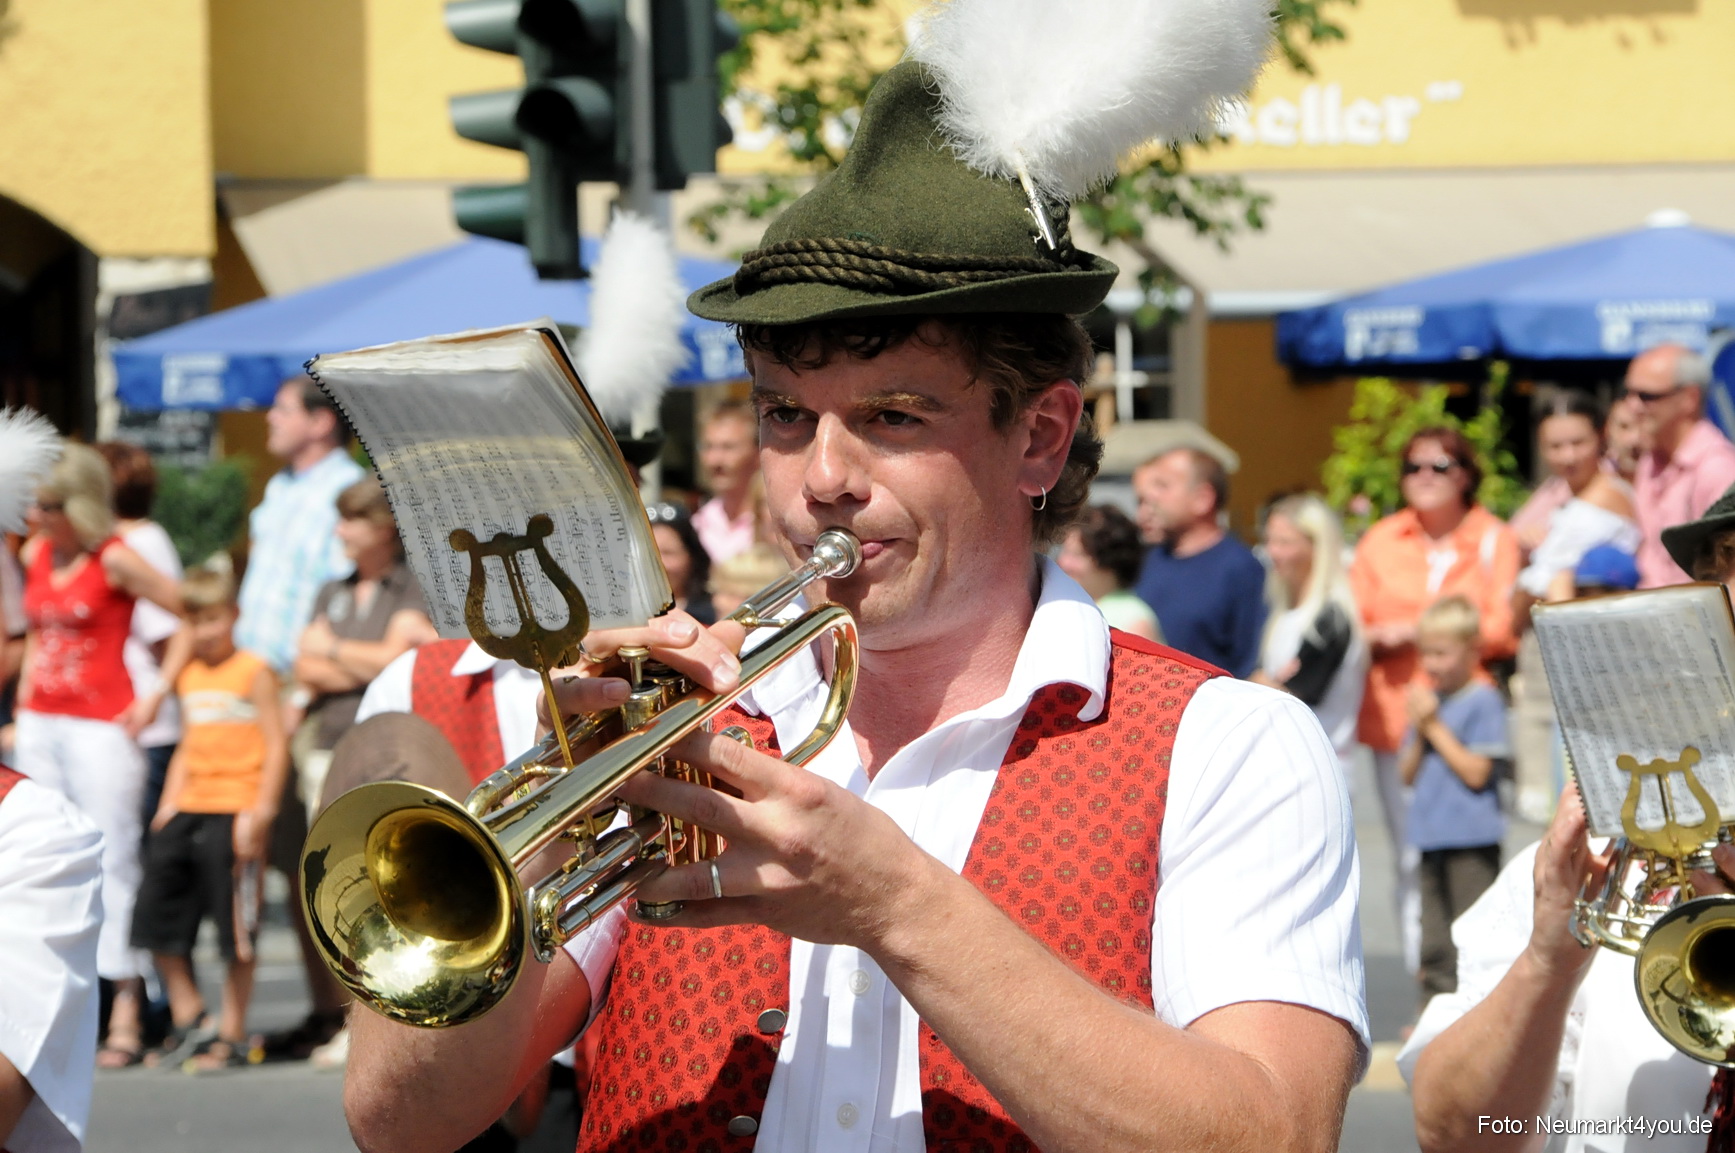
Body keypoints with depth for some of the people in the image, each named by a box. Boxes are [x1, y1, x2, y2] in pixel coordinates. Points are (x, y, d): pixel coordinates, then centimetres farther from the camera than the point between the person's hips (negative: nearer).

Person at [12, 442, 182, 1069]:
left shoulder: (114, 560, -10)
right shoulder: (35, 555, 11)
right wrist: (25, 693, 15)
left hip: (102, 725, -7)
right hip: (40, 726, 7)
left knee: (112, 862, -6)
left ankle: (124, 1017, -4)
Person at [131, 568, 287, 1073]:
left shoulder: (253, 672, -5)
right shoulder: (190, 677, 15)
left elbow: (276, 745, -8)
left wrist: (260, 812, -15)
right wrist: (168, 804, 14)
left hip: (235, 812, -7)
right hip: (189, 809, 7)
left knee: (237, 934, -1)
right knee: (160, 919, 4)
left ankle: (232, 1035, 8)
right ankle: (188, 1020, 15)